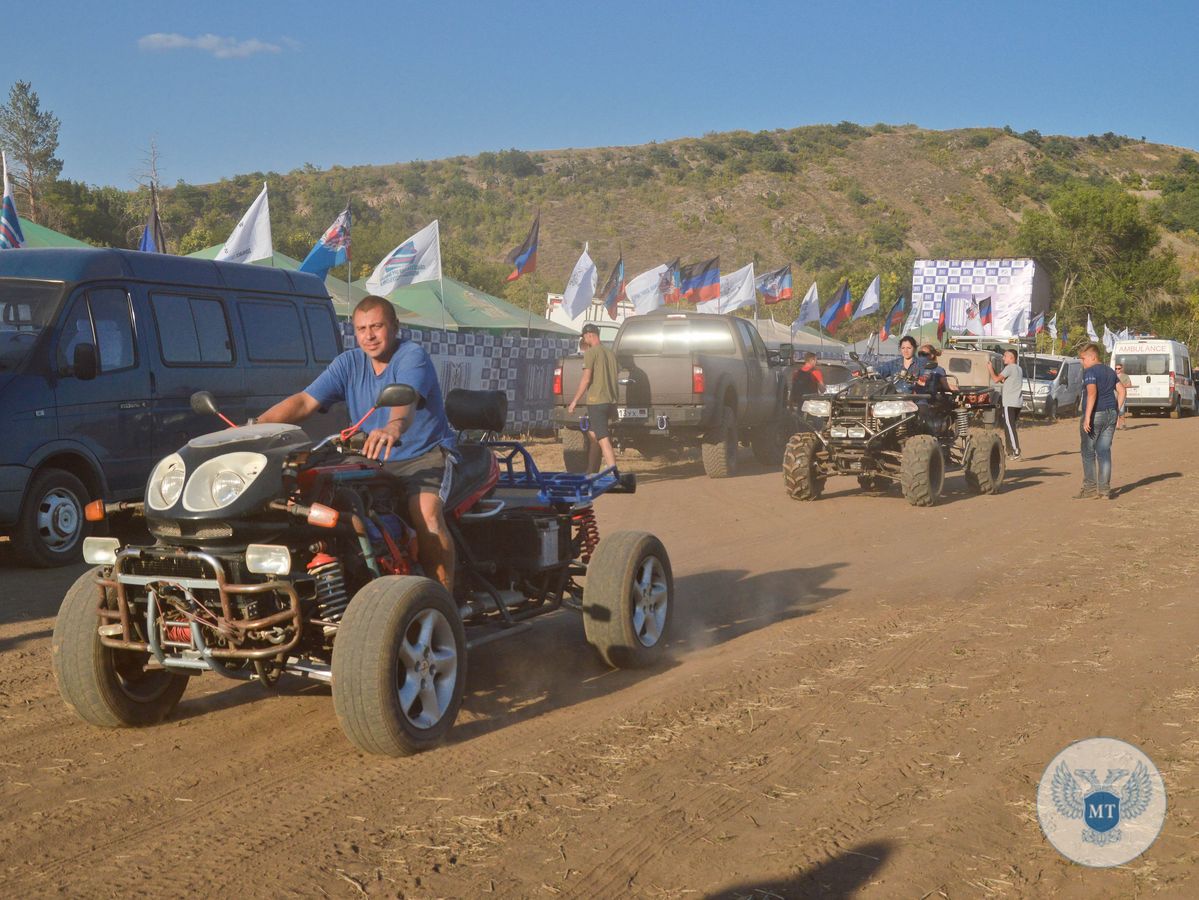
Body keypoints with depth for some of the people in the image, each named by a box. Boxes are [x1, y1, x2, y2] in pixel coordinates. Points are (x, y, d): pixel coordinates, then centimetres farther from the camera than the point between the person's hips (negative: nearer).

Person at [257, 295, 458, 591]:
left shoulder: (412, 356, -11)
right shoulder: (349, 363, 7)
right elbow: (304, 401, -2)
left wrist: (393, 427, -57)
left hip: (426, 454, -6)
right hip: (373, 460, 6)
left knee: (425, 512, -34)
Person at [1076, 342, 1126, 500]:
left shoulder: (1090, 372, -11)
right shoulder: (1109, 371, 15)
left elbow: (1092, 393, -23)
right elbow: (1121, 390, 16)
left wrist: (1087, 417, -26)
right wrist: (1116, 410, 15)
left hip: (1095, 415, -8)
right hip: (1110, 415, 8)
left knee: (1088, 453, 2)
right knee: (1104, 452, 8)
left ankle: (1090, 488, 2)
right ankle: (1104, 490, 6)